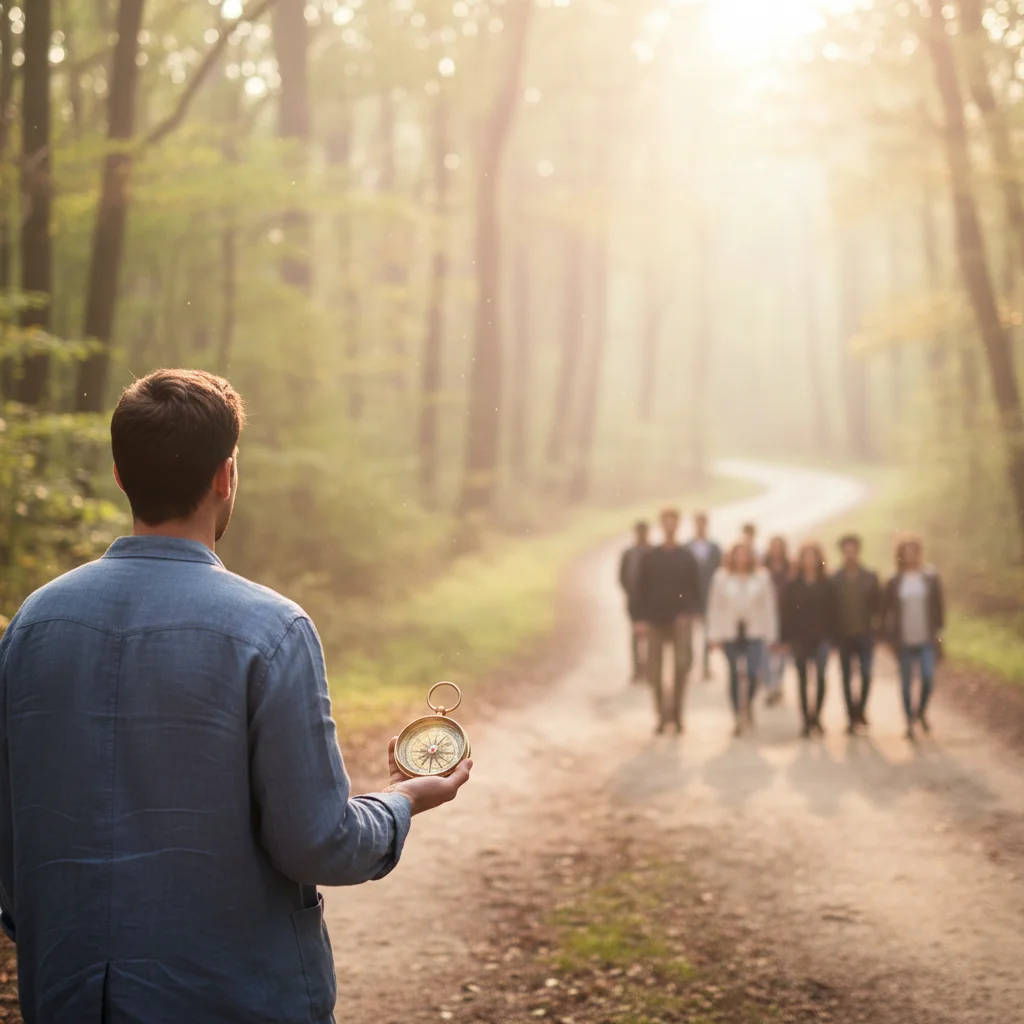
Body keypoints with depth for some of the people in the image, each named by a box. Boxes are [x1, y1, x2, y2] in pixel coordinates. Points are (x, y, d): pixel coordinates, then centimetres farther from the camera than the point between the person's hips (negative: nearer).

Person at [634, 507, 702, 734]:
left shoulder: (687, 558, 5)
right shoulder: (650, 558, 6)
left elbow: (695, 589, 5)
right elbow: (641, 589, 5)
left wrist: (689, 613, -9)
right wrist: (643, 619, -3)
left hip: (680, 620, -1)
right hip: (655, 621, 1)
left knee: (682, 664, -14)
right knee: (654, 669, 0)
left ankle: (677, 710, 2)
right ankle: (662, 713, 12)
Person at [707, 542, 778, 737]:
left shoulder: (761, 577, 4)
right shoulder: (721, 578, 3)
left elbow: (769, 606, 5)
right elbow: (715, 607, 4)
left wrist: (771, 634, 2)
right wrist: (715, 635, 0)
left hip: (754, 633, -1)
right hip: (731, 632, 1)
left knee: (753, 673, -14)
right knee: (734, 675, 4)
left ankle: (747, 701, 17)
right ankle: (739, 717, 15)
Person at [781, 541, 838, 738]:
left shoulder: (827, 585, 3)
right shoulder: (793, 586, 3)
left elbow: (833, 611, 2)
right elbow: (786, 612, 1)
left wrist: (832, 635, -6)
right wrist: (786, 638, -4)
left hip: (821, 638, -1)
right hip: (799, 638, 1)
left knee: (821, 678, -6)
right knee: (803, 680, 5)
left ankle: (816, 716, 9)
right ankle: (807, 720, 11)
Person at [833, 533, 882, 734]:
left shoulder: (870, 578, 4)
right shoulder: (835, 580, 1)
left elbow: (878, 605, 6)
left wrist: (875, 625, -7)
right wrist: (833, 634, -6)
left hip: (865, 634, 0)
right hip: (843, 635, 0)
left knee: (866, 674, -10)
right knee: (847, 678, 4)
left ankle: (860, 709, 10)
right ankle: (852, 716, 11)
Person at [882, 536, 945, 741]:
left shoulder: (931, 579, 4)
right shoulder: (894, 583, 3)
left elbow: (939, 606, 7)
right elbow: (885, 610, 7)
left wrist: (938, 631, 0)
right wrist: (891, 637, 0)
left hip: (926, 640, 0)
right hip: (904, 641, 0)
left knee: (928, 677, -15)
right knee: (906, 683, 2)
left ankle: (921, 712, 12)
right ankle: (910, 723, 12)